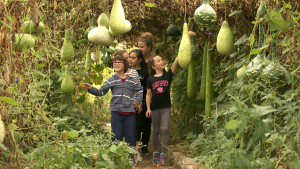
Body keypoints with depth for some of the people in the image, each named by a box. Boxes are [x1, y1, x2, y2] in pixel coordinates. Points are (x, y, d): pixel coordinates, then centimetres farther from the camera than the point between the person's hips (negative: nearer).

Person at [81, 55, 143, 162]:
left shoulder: (132, 81, 9)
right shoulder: (111, 80, 6)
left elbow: (140, 91, 21)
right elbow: (101, 92, 0)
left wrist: (136, 101, 7)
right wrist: (91, 88, -16)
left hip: (129, 112, 1)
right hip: (116, 112, 0)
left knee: (130, 136, 5)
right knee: (116, 136, 1)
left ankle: (133, 156, 18)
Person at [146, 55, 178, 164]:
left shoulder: (168, 75, 0)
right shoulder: (151, 79, -1)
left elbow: (176, 63, -12)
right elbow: (148, 95, 3)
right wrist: (148, 108, -3)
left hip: (166, 107, 0)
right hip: (155, 108, 0)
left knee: (165, 130, -5)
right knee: (156, 131, 9)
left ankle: (163, 154, 1)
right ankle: (155, 152, 21)